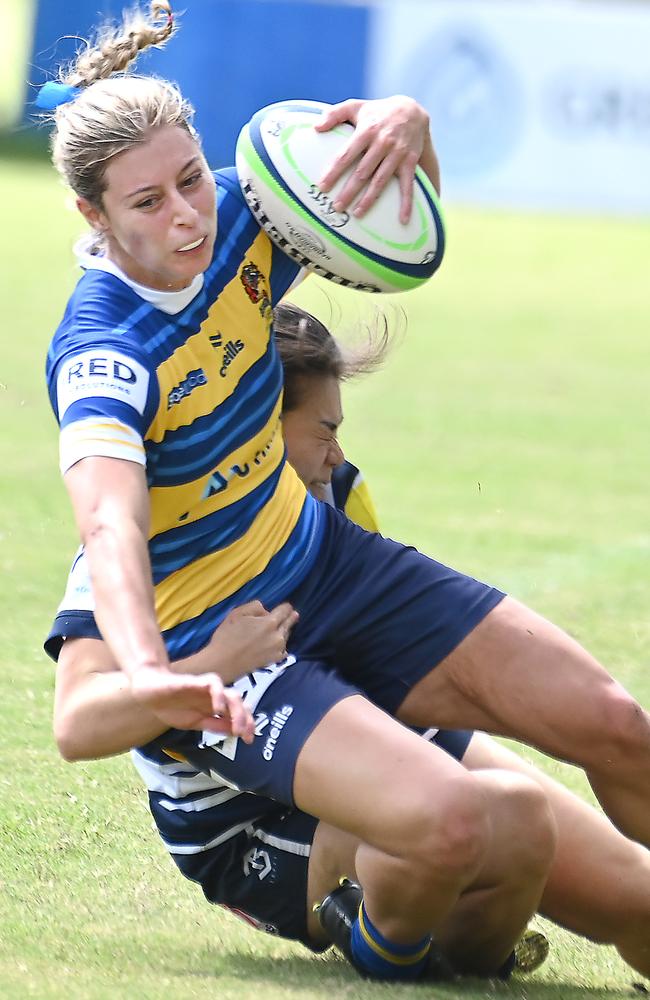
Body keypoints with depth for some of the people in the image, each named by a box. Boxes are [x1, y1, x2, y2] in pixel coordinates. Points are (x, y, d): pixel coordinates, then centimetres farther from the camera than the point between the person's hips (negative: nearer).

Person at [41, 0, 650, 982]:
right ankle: (385, 960, 5)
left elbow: (407, 208, 7)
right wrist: (147, 669, -66)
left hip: (330, 568, 7)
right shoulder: (101, 350, -28)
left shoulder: (237, 223, -8)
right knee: (452, 821, -29)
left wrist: (406, 125, -18)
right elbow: (110, 525, -45)